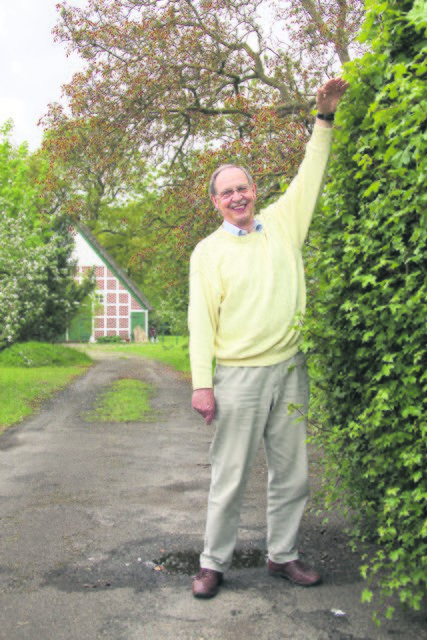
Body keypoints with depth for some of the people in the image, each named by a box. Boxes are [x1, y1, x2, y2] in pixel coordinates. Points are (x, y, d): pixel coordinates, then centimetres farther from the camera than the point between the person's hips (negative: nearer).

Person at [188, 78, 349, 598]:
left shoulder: (282, 222, 9)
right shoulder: (208, 251, 0)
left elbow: (310, 176, 14)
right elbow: (201, 320, -4)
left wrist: (325, 117, 8)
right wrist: (201, 383, -10)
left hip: (289, 369, 4)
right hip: (239, 375, -3)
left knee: (291, 473, 11)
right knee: (230, 476, 3)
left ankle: (282, 555, 26)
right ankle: (213, 563, 18)